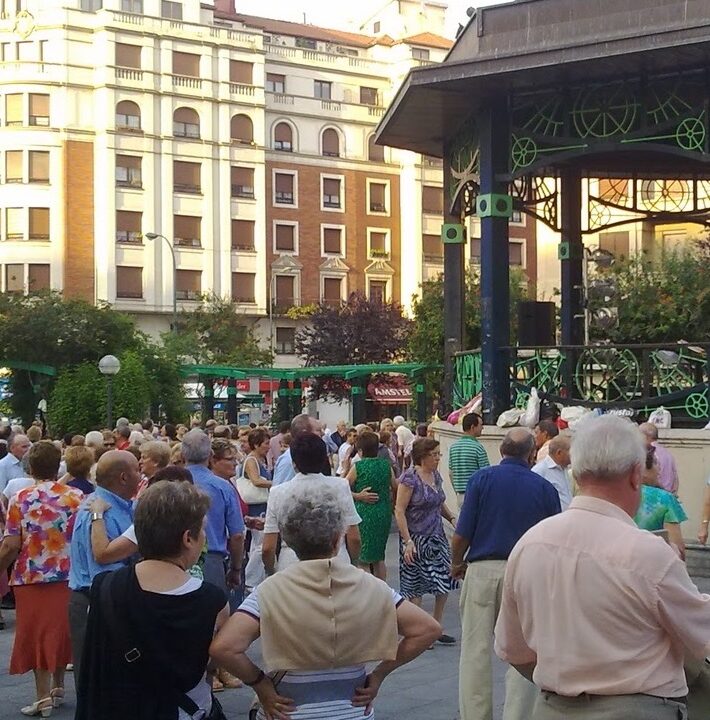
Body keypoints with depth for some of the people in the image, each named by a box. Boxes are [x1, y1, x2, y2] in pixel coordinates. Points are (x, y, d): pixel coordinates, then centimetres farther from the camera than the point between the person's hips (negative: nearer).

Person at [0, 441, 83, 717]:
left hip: (32, 578, -2)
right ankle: (58, 687, 29)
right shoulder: (76, 497, -4)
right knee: (62, 630, 18)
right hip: (68, 576, 2)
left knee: (37, 635, 8)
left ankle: (44, 698, 9)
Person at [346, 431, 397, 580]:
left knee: (362, 559, 4)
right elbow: (395, 488, 10)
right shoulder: (386, 465, 1)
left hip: (364, 514, -5)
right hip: (384, 514, 5)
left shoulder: (358, 467, -10)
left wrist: (358, 496, -8)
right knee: (379, 557, 18)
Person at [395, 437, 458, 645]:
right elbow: (399, 510, -16)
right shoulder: (410, 477, -15)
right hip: (416, 539, -7)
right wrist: (407, 541, -21)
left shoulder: (436, 475, 7)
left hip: (437, 537, 7)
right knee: (415, 586, 3)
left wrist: (451, 517, 3)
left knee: (445, 581, 5)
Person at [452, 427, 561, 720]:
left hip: (481, 570, 0)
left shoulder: (482, 478, -2)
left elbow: (461, 535, -5)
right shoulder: (545, 488, 2)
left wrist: (456, 564, 13)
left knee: (475, 651, 9)